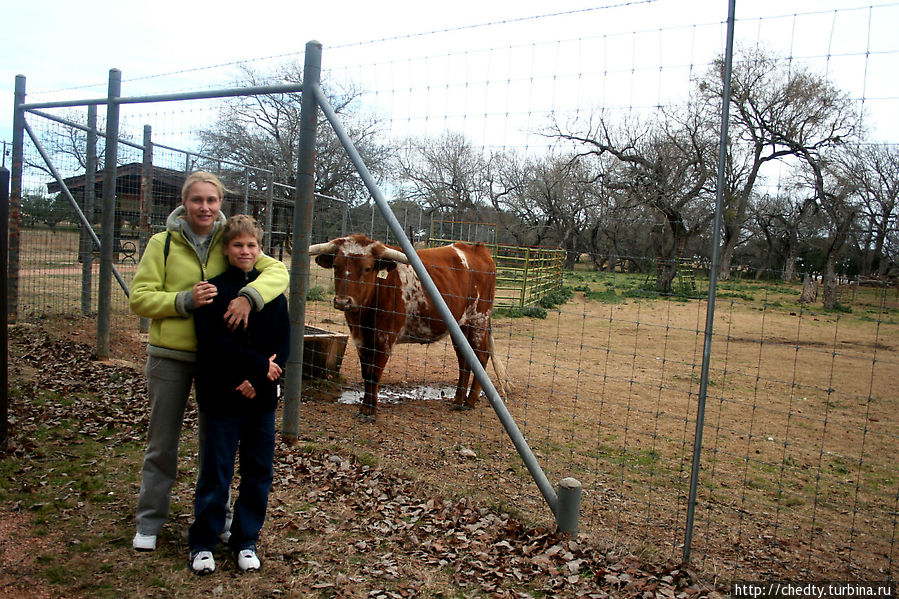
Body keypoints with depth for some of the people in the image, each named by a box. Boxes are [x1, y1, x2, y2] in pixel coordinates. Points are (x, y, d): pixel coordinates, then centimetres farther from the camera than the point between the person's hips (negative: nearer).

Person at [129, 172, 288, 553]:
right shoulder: (162, 243, -4)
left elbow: (277, 271, -11)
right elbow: (140, 298, -6)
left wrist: (249, 296, -29)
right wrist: (186, 300, -21)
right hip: (170, 356, -1)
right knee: (162, 443, 10)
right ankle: (149, 522, 28)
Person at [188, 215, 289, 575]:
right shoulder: (212, 291, -4)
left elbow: (283, 343, 3)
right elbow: (212, 343, -13)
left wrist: (256, 379, -11)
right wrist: (260, 365, -16)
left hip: (262, 397, 3)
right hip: (223, 397, -3)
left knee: (258, 471, 10)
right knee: (216, 471, 5)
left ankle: (246, 541, 25)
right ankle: (202, 543, 23)